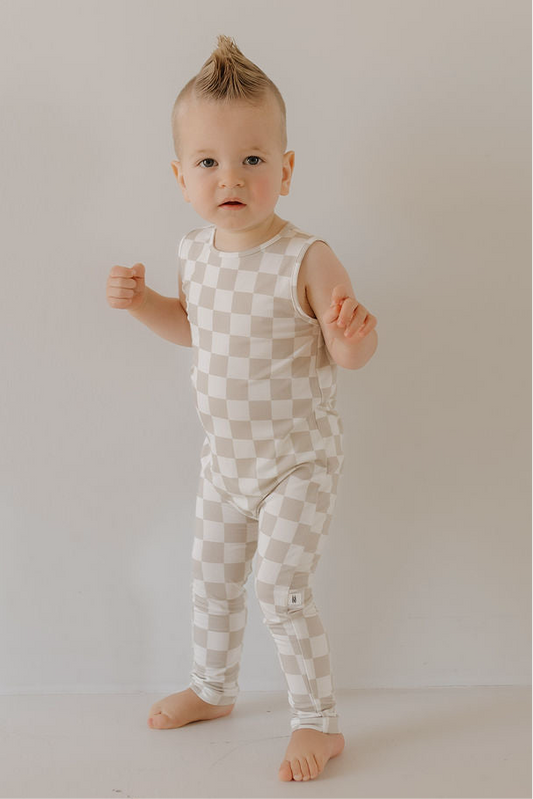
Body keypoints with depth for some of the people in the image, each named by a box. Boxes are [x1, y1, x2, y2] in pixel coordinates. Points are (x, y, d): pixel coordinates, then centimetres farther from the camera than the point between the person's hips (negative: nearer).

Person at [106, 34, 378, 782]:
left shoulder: (306, 259, -23)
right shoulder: (195, 251, -4)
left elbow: (349, 355, -17)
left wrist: (352, 335, -39)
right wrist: (143, 302, -1)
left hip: (298, 461, -6)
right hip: (226, 457, 7)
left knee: (280, 585, -7)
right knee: (212, 576, 19)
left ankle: (320, 721, 15)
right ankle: (213, 687, 43)